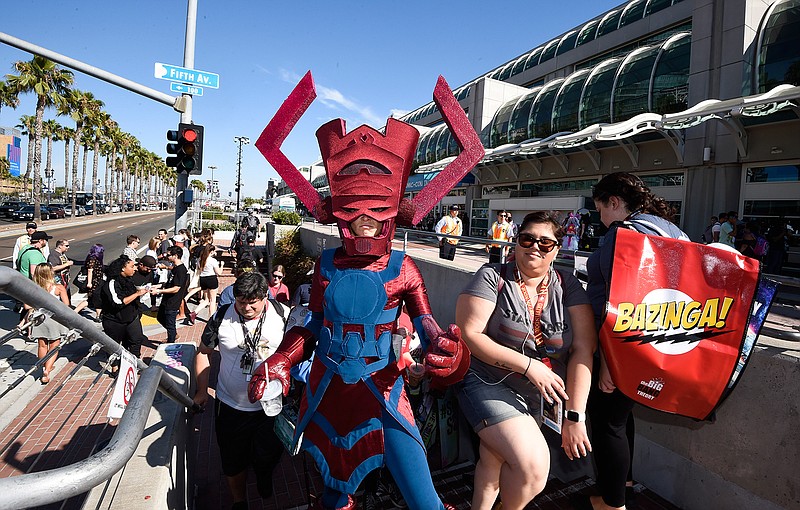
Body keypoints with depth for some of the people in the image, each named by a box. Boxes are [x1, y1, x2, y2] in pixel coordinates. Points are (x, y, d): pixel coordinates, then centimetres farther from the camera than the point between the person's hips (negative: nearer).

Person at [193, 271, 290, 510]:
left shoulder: (282, 316, -13)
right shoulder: (222, 317, -12)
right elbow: (204, 352, 2)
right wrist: (202, 390, 2)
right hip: (231, 405, 1)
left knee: (269, 454, 17)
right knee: (234, 460, 17)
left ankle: (264, 474, 54)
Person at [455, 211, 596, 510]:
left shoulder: (567, 286, -1)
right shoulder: (492, 277, -10)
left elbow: (583, 349, -7)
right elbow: (469, 334, -16)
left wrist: (575, 417, -13)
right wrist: (529, 365, -20)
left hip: (532, 395, 4)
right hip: (487, 382, -3)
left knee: (493, 463, 8)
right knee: (533, 465, -18)